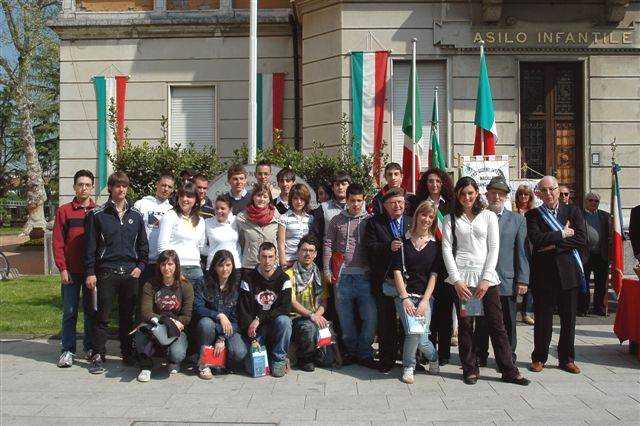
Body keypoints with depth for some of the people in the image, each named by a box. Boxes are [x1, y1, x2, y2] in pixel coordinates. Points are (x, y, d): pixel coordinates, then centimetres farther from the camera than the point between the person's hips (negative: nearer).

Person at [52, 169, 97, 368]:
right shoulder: (64, 211, 4)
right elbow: (57, 242, 1)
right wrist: (62, 268, -6)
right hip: (71, 271, -1)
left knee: (91, 310, 8)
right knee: (70, 311, 3)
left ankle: (91, 347, 19)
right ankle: (68, 350, 10)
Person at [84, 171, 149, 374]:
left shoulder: (136, 215, 11)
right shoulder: (97, 214, 2)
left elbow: (143, 244, 15)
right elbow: (90, 245, 0)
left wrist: (140, 266, 4)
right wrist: (90, 272, -5)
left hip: (131, 273, 3)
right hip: (106, 272, -3)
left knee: (128, 315, 9)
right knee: (102, 316, -1)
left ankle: (128, 353, 19)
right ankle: (98, 356, 6)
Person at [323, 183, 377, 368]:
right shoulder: (337, 220, 8)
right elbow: (328, 246, 7)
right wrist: (326, 270, 0)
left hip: (365, 275, -1)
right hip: (343, 275, 1)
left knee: (370, 316, -3)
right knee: (345, 317, 8)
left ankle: (365, 354, 10)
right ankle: (351, 351, 22)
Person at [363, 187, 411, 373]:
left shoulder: (412, 223, 13)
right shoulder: (374, 223, 5)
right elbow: (369, 247, -6)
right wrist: (389, 247, -19)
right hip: (384, 279, -2)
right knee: (386, 321, 3)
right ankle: (387, 359, 12)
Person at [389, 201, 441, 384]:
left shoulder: (435, 244, 8)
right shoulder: (403, 240, 5)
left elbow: (433, 275, 3)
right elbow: (397, 271, 0)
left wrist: (425, 301, -8)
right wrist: (405, 298, -10)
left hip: (425, 295, 1)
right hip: (404, 293, -1)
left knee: (421, 338, -14)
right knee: (413, 331, -23)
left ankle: (433, 357, 21)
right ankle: (408, 366, 4)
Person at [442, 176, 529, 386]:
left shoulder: (488, 216, 9)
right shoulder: (451, 219, 9)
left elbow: (494, 248, 3)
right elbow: (447, 250, 1)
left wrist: (486, 278, -7)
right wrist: (456, 280, -9)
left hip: (486, 276, 0)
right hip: (461, 276, 0)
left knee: (497, 324, 1)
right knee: (465, 325, 3)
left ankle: (509, 370, 7)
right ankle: (470, 370, 13)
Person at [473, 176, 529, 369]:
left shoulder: (517, 219, 7)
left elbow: (522, 252, 3)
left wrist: (522, 280, -4)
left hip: (507, 281, 0)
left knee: (508, 324, 7)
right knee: (481, 322, 8)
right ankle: (480, 357, 21)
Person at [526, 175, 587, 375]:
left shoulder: (573, 212, 8)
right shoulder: (533, 215, 4)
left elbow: (581, 239, -5)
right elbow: (536, 239, -13)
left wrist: (554, 244, -11)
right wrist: (563, 235, -9)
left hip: (568, 272, 2)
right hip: (543, 274, -1)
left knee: (569, 319, 8)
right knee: (543, 319, 3)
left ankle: (567, 358, 20)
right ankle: (539, 358, 16)